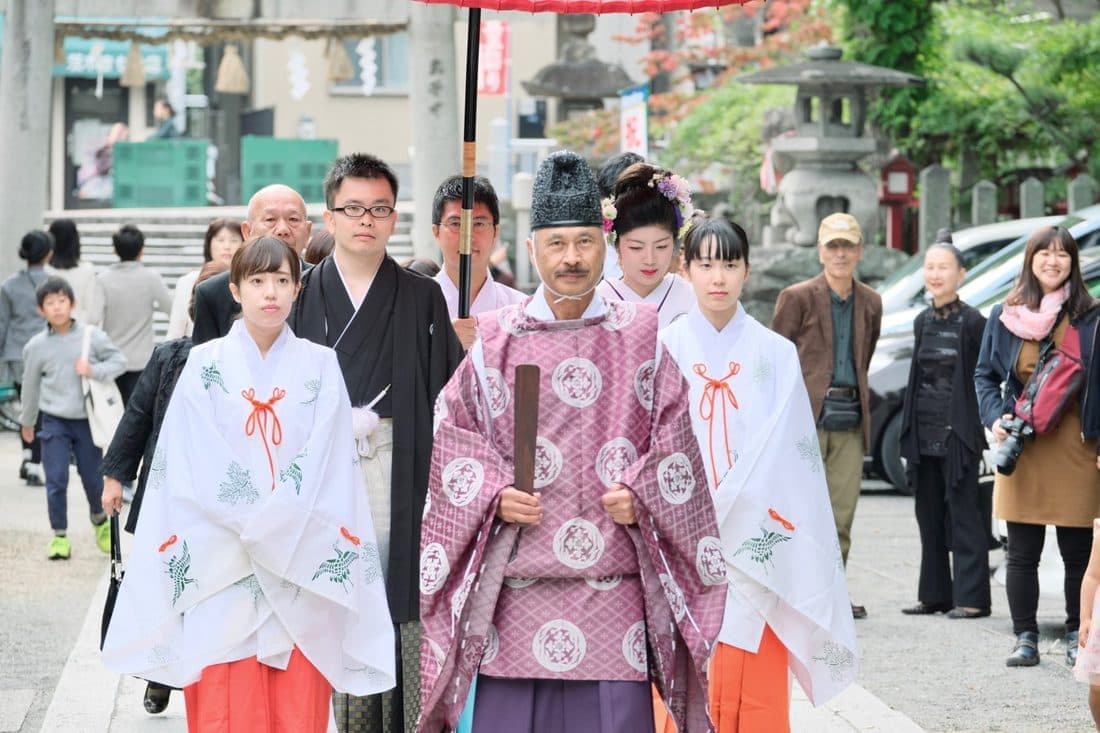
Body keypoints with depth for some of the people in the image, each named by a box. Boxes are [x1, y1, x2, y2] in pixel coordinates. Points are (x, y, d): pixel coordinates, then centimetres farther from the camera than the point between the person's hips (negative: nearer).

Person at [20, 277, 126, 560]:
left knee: (93, 478, 8)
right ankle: (59, 537, 10)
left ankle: (100, 520, 37)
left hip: (88, 420, 0)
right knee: (56, 481, -3)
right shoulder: (36, 346, -4)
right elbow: (30, 385, 9)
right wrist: (27, 422, 19)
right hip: (54, 421, 0)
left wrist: (94, 371, -18)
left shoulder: (92, 336, -6)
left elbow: (119, 360, 1)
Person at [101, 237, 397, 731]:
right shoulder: (206, 365, 4)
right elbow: (199, 466, -2)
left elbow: (325, 462, -2)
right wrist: (253, 525, -10)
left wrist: (272, 527, -12)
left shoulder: (320, 366, 7)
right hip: (222, 567, -1)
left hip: (302, 567, 1)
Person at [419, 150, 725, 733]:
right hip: (516, 585, 0)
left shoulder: (644, 335, 7)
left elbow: (673, 434, 8)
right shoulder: (496, 338, 7)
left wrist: (641, 495, -6)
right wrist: (493, 495, -6)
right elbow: (455, 433, 8)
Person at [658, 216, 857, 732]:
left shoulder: (775, 356, 5)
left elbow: (785, 455, -1)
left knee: (756, 691, -1)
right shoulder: (665, 350, 3)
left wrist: (721, 519, -11)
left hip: (755, 551, 0)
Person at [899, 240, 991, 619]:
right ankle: (934, 594, 17)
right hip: (924, 432, 7)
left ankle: (971, 598, -2)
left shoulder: (972, 321, -6)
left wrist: (980, 428, -13)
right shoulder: (923, 321, 13)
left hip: (958, 432, -7)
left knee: (964, 514, -5)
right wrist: (908, 435, 15)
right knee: (929, 515, 10)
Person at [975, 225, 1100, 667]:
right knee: (1022, 553, 4)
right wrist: (995, 417, -4)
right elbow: (984, 375, 13)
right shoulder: (1004, 317, 7)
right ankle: (1025, 637, 11)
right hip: (1021, 448, 1)